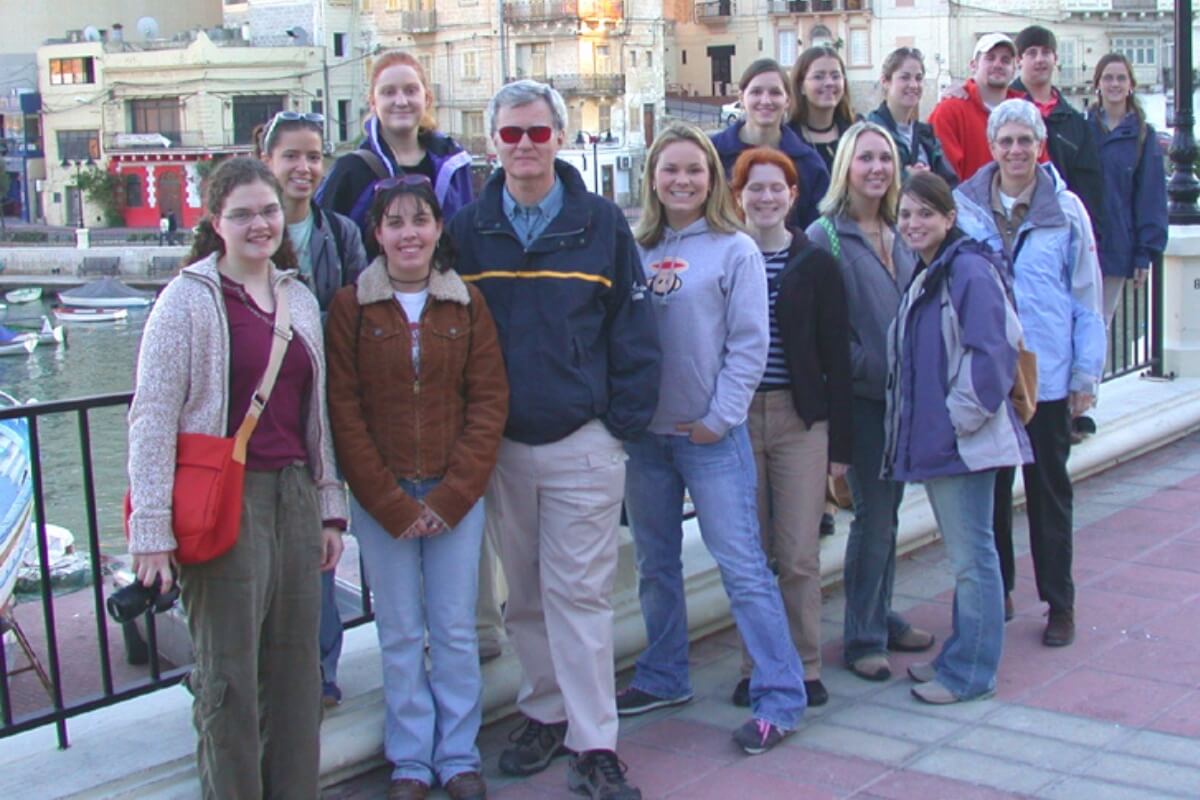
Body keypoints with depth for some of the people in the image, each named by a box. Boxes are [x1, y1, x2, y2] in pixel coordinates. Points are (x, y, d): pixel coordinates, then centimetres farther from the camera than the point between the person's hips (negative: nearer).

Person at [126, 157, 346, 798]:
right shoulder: (189, 298, -6)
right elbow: (151, 419, -10)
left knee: (296, 665, 11)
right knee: (228, 675, 0)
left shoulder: (300, 299, 13)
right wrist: (152, 529, -15)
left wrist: (329, 505, 15)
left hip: (294, 497, 6)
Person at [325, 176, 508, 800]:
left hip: (456, 496, 1)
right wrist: (391, 504, -9)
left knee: (456, 631, 7)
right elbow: (344, 410, -5)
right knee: (400, 634, 7)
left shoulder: (467, 304, 2)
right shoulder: (350, 306, -2)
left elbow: (489, 401, -1)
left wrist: (452, 496, -9)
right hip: (379, 498, -1)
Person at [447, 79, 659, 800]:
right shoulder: (469, 228, 4)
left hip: (582, 442, -3)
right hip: (499, 443, 3)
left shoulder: (601, 222, -1)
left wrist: (625, 421, -6)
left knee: (581, 592, -3)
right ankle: (545, 713, 28)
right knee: (524, 594, 13)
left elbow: (633, 327, 0)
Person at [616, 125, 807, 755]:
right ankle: (662, 677, 30)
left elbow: (749, 343, -7)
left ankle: (780, 697, 2)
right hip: (643, 431, 5)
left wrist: (719, 417, -11)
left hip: (710, 434, -5)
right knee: (655, 563, 15)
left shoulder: (734, 250, -3)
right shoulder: (634, 252, 7)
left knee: (741, 565, -5)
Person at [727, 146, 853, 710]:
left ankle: (806, 666, 14)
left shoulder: (816, 265, 4)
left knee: (800, 556, 0)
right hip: (736, 420, 1)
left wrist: (839, 442, -1)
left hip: (801, 420, -1)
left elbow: (836, 356, 3)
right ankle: (755, 666, 17)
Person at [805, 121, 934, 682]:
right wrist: (871, 369, -17)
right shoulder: (825, 236, -9)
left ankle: (882, 618, 27)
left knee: (886, 512, 14)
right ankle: (861, 638, 8)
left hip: (902, 394, 6)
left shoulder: (898, 235, 11)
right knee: (873, 516, -3)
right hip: (860, 397, -6)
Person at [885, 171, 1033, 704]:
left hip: (964, 441, -9)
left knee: (971, 554, -2)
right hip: (931, 439, 9)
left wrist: (961, 417, -17)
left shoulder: (969, 271, -13)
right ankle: (960, 656, 26)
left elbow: (992, 352, -19)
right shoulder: (922, 277, 16)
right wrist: (910, 427, 14)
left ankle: (969, 671, 6)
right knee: (962, 553, 17)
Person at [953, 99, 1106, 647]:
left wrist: (1086, 374, -1)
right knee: (989, 488, 11)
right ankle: (996, 592, 26)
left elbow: (1086, 296, 1)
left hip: (1047, 376, -1)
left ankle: (1059, 604, 19)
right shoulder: (964, 206, -2)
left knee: (1048, 488, 8)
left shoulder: (1066, 210, -3)